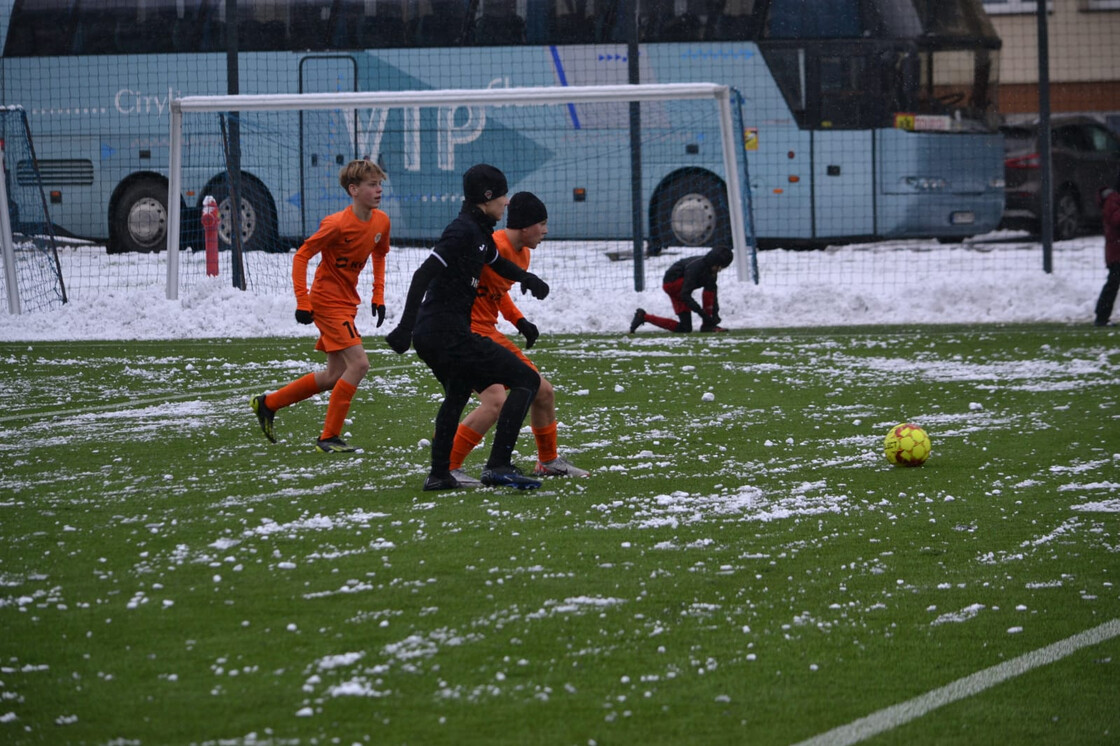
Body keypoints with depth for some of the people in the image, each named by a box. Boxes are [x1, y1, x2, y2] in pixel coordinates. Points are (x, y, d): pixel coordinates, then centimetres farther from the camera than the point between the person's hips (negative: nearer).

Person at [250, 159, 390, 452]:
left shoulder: (381, 222, 0)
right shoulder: (338, 224, -22)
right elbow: (301, 256, -15)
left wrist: (378, 296, 11)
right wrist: (303, 302, -19)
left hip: (346, 303, 8)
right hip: (328, 301, -8)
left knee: (335, 376, 13)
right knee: (359, 363, -17)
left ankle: (267, 404, 29)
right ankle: (329, 437, -9)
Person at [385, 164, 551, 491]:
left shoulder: (478, 231, 15)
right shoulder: (464, 231, -14)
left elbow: (497, 262, 33)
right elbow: (424, 274, -22)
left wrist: (527, 278, 10)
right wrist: (405, 327, -29)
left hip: (432, 336, 11)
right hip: (449, 334, -11)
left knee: (457, 395, 33)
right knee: (526, 380, -7)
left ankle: (439, 475, 41)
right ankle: (498, 465, -16)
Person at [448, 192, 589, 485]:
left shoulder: (522, 254, 11)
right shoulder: (493, 247, -20)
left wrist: (519, 321, 12)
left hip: (489, 333, 10)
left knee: (543, 391, 15)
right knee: (496, 400, -24)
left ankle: (549, 461, 35)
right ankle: (446, 468, -16)